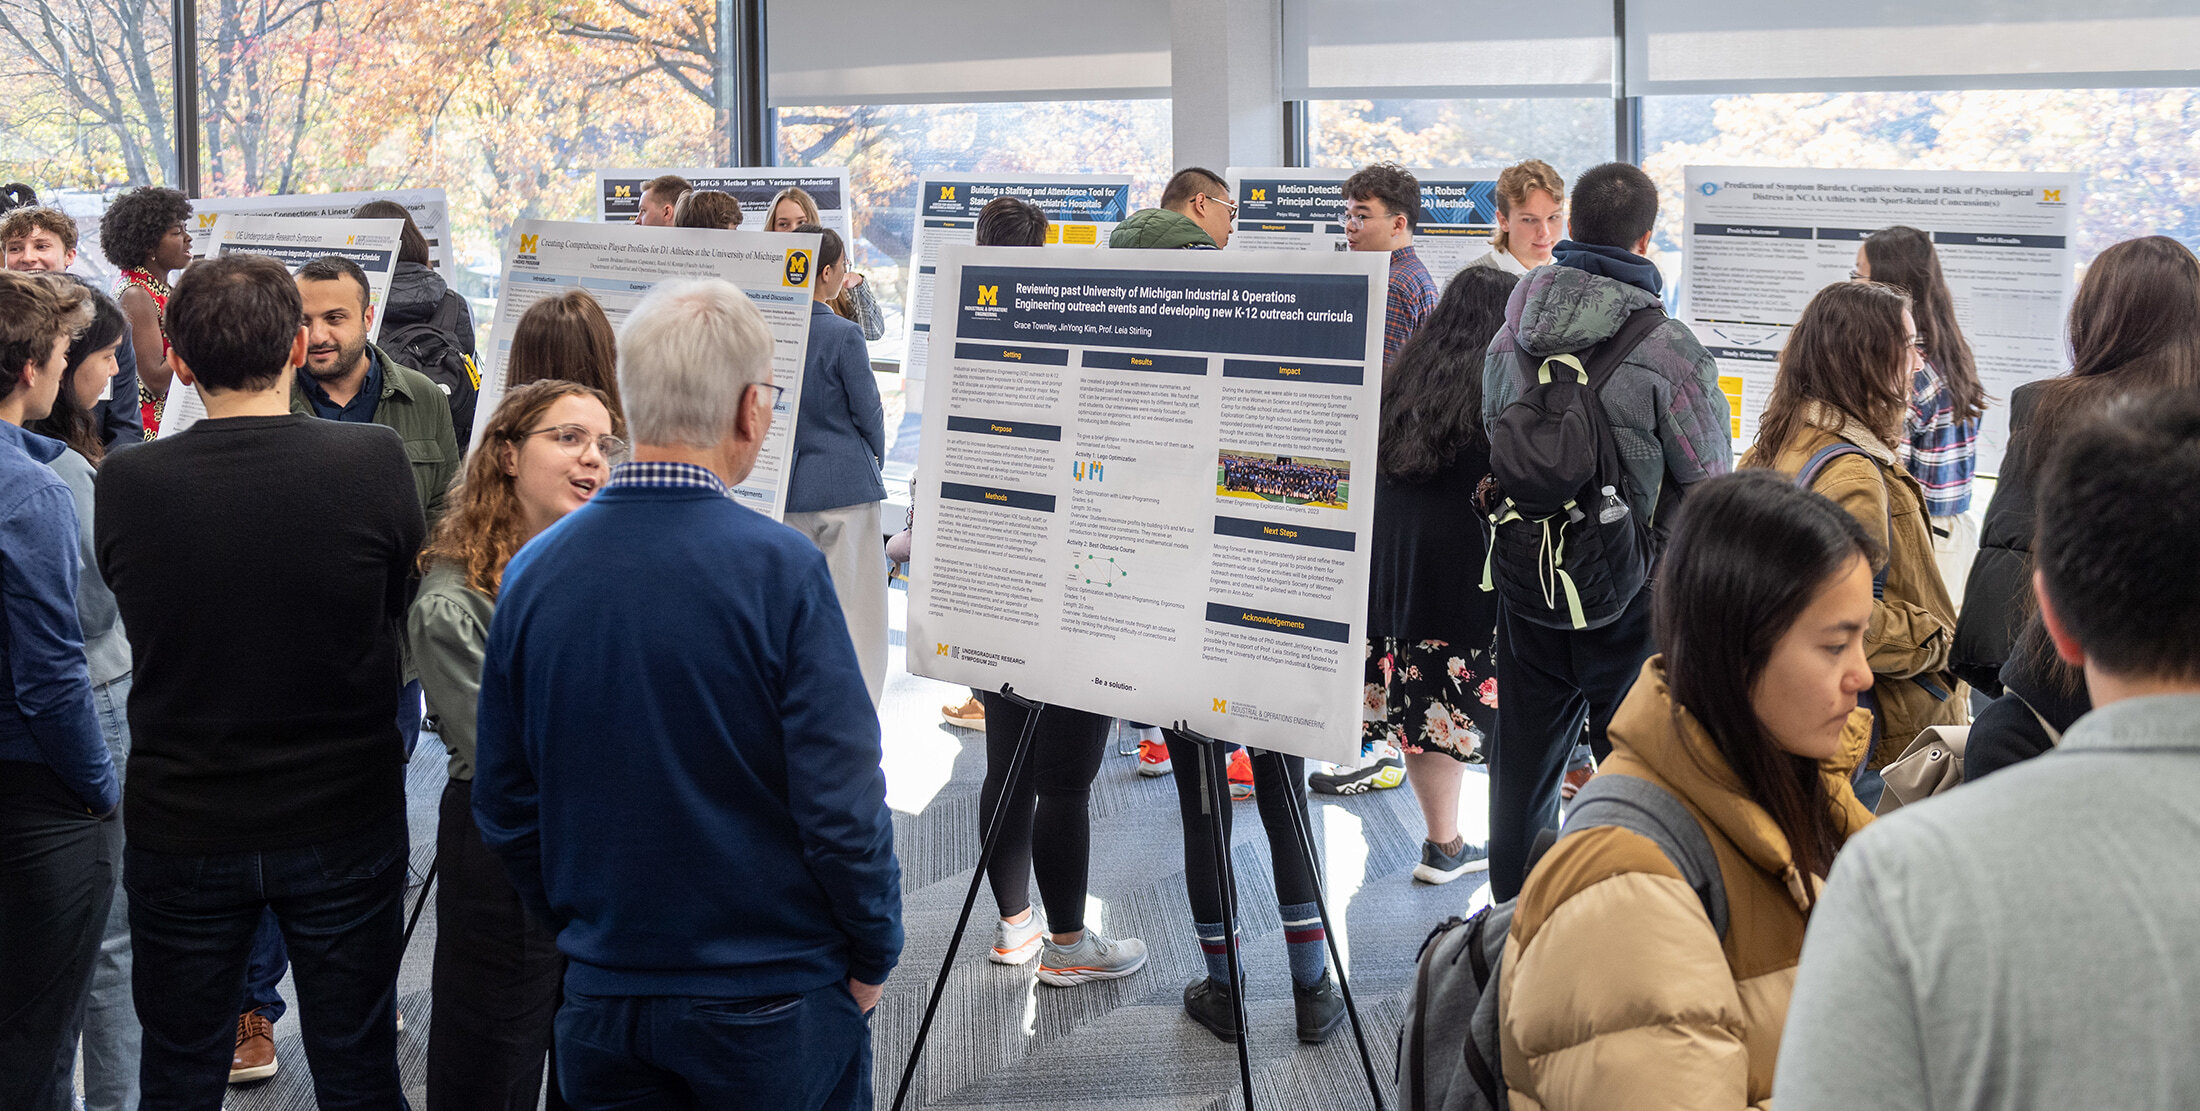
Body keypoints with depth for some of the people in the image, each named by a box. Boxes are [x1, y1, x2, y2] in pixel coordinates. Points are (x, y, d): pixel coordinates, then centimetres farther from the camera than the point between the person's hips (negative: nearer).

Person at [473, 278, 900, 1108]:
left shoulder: (532, 570, -3)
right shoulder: (779, 569, -18)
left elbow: (503, 806, 4)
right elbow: (841, 803, -18)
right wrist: (873, 957, -3)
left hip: (602, 1001, 4)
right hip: (770, 1005, -4)